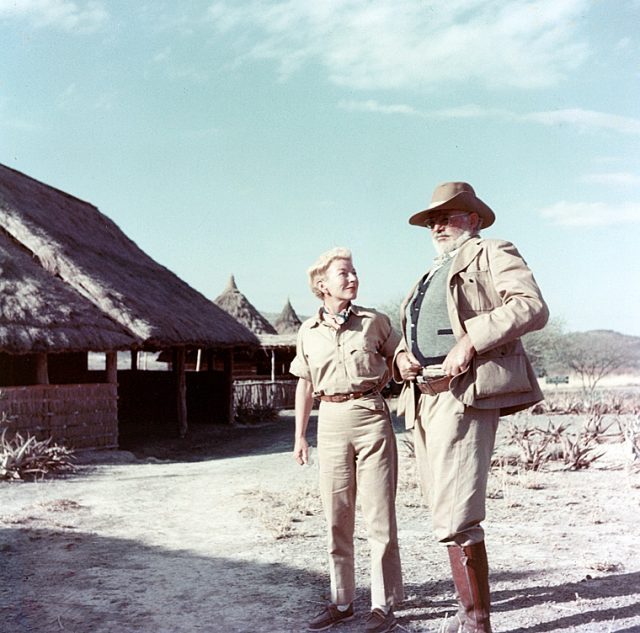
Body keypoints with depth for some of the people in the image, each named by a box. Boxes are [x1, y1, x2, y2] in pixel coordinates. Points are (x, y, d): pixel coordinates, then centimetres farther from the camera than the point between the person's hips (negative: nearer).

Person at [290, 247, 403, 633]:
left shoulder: (375, 322, 3)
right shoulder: (308, 332, 10)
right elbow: (305, 384, 16)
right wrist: (300, 435, 15)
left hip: (371, 417, -2)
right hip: (331, 423, 2)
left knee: (380, 516, 0)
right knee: (337, 518, 8)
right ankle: (342, 602, 20)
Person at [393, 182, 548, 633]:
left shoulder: (493, 254, 6)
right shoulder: (433, 274, 29)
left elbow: (532, 307, -10)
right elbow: (411, 336, 31)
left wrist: (471, 339, -20)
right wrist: (402, 358, 8)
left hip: (465, 393, -8)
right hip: (423, 399, 8)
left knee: (455, 517, -14)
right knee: (446, 511, 9)